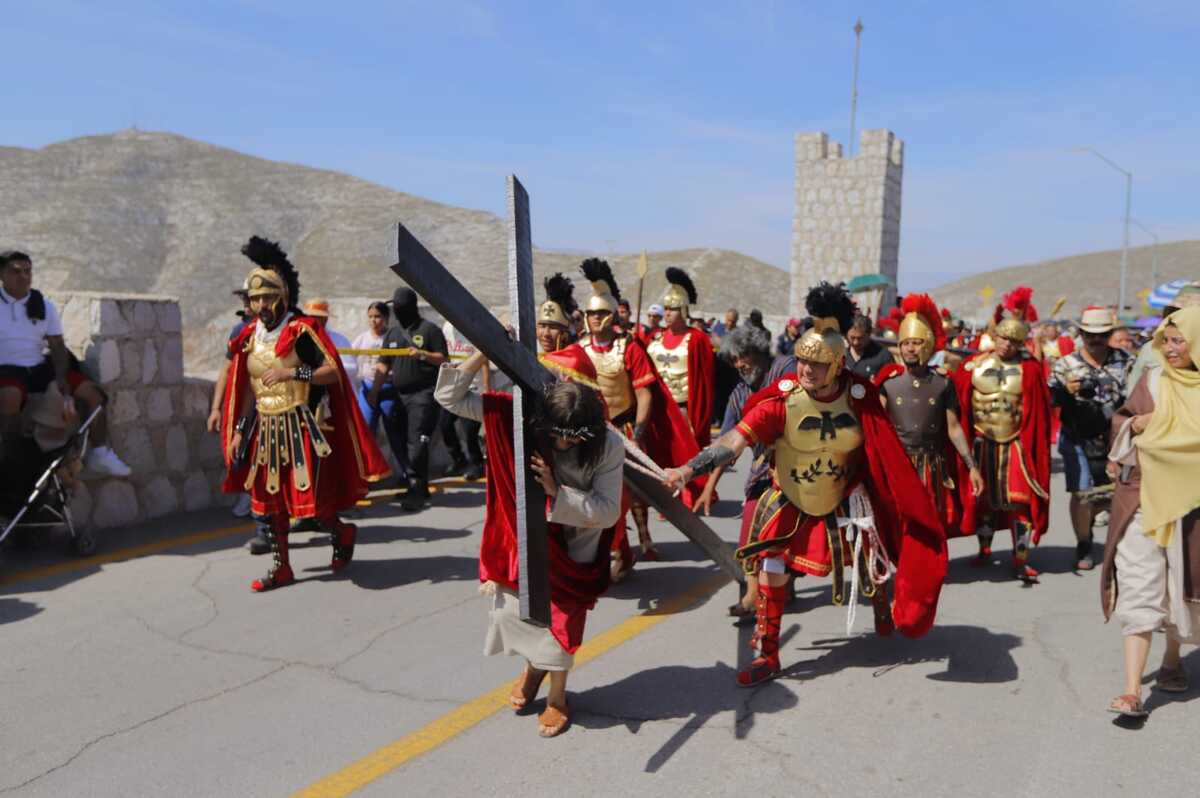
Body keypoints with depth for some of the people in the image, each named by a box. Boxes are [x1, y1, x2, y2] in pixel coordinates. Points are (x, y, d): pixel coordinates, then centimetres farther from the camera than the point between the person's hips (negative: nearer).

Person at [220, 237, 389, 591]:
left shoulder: (303, 329, -9)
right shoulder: (249, 337, 9)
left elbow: (333, 371, -16)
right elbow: (247, 390, 14)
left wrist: (294, 373, -27)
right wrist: (238, 433, 11)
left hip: (301, 426, -6)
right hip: (265, 429, 6)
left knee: (310, 501, -7)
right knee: (270, 499, 9)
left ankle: (342, 532, 24)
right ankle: (282, 567, 22)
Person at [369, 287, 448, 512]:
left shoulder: (429, 329, -1)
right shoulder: (392, 333, 16)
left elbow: (443, 359, -3)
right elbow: (384, 365, 15)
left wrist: (423, 354, -20)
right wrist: (374, 391, 6)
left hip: (423, 394, -7)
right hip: (399, 395, 7)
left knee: (416, 443, -12)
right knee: (401, 442, 8)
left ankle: (416, 490, -10)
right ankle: (419, 487, 18)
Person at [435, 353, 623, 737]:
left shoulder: (608, 444, -29)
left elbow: (608, 513, -25)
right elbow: (449, 397, -26)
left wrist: (557, 491, -38)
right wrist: (485, 352, -38)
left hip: (575, 539, -2)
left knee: (562, 614, 4)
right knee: (516, 602, 10)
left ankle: (558, 696, 29)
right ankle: (532, 666, 43)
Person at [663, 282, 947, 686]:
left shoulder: (860, 399, -15)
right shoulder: (782, 400, -23)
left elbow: (882, 453, -2)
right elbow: (736, 439, -31)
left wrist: (894, 500, 2)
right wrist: (690, 469, -44)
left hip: (844, 502, 2)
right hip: (790, 505, -2)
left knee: (875, 565, 15)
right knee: (772, 571, -7)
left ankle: (884, 616, 52)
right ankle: (767, 656, 11)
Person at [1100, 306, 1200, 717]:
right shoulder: (1152, 382, 2)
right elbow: (1122, 421, 9)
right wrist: (1135, 425, -11)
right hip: (1143, 495, -1)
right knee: (1139, 589, -6)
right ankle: (1132, 689, -7)